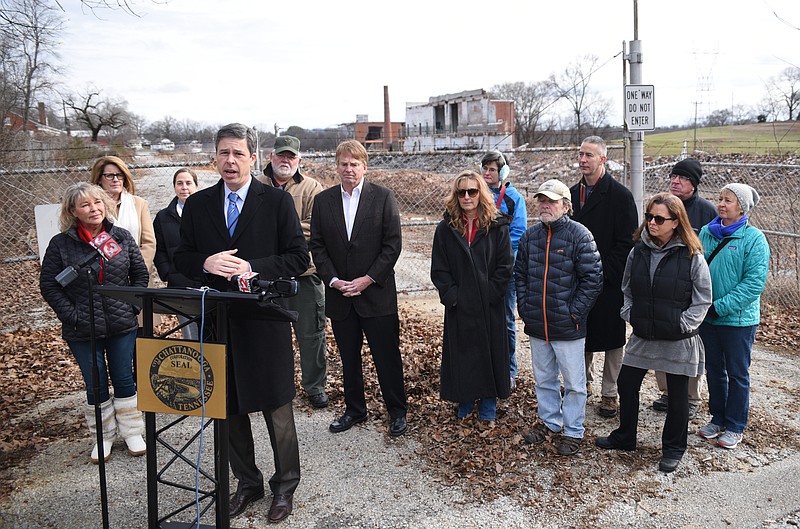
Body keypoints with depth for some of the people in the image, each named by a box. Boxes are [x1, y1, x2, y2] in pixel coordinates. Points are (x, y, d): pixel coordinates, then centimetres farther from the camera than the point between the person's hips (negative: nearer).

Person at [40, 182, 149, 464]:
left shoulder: (122, 237, 0)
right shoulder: (60, 244, -6)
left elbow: (140, 273, 7)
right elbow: (49, 285, -2)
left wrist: (133, 306, -2)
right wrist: (72, 315, -10)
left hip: (122, 326, 1)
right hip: (83, 331, -1)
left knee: (124, 380, 11)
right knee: (96, 386, 10)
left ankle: (132, 432, 26)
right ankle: (103, 437, 27)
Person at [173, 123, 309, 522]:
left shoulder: (277, 201, -3)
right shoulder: (196, 205, 7)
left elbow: (299, 258, -5)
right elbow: (181, 259, 9)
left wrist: (253, 267, -19)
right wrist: (206, 263, -14)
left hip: (265, 322, -3)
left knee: (276, 407, 6)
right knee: (228, 407, 14)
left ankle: (284, 485, 27)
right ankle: (247, 482, 34)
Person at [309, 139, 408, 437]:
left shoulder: (383, 197, -3)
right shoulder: (323, 200, 5)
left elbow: (393, 243, -7)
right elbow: (317, 246, 4)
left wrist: (368, 279, -13)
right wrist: (333, 280, -8)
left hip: (377, 293, -3)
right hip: (339, 295, 3)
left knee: (387, 357, 4)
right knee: (349, 359, 14)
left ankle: (397, 412, 21)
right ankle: (354, 410, 30)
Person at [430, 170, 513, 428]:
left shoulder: (497, 227, -1)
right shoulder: (446, 228, 2)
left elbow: (504, 266, -3)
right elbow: (439, 269, 1)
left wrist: (490, 295, -11)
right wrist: (452, 296, -9)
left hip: (490, 307, -1)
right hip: (459, 308, 1)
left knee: (489, 355, 7)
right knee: (461, 356, 8)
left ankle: (488, 410, 22)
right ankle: (465, 406, 25)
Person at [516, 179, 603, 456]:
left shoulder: (579, 234, -10)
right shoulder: (530, 235, 6)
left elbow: (593, 278, -11)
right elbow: (520, 274, 14)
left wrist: (574, 312, -13)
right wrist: (524, 307, 4)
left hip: (568, 327, -5)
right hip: (536, 325, 5)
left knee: (573, 382, 7)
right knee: (544, 378, 19)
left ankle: (573, 431, 22)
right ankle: (549, 421, 36)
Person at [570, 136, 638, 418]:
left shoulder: (620, 195, -10)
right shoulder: (573, 193, 9)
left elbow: (627, 242, -13)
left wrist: (604, 273, -17)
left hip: (609, 282, -5)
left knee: (612, 338, 7)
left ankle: (609, 394, 20)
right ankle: (583, 382, 32)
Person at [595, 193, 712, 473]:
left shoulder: (692, 256, -13)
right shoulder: (638, 251, 1)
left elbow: (703, 299, -7)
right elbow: (627, 289, 13)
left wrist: (684, 324, -13)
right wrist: (629, 314, 2)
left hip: (678, 341, -4)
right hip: (642, 336, 5)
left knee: (677, 396, 9)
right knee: (626, 384, 12)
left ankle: (673, 448, 28)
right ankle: (624, 437, 33)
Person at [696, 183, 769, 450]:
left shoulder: (754, 238, -12)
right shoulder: (706, 232, 1)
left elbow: (754, 282, -18)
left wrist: (720, 307, -21)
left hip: (739, 319, -4)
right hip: (707, 317, 5)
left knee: (737, 374, 9)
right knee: (714, 370, 16)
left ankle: (735, 426, 23)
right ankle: (717, 418, 32)